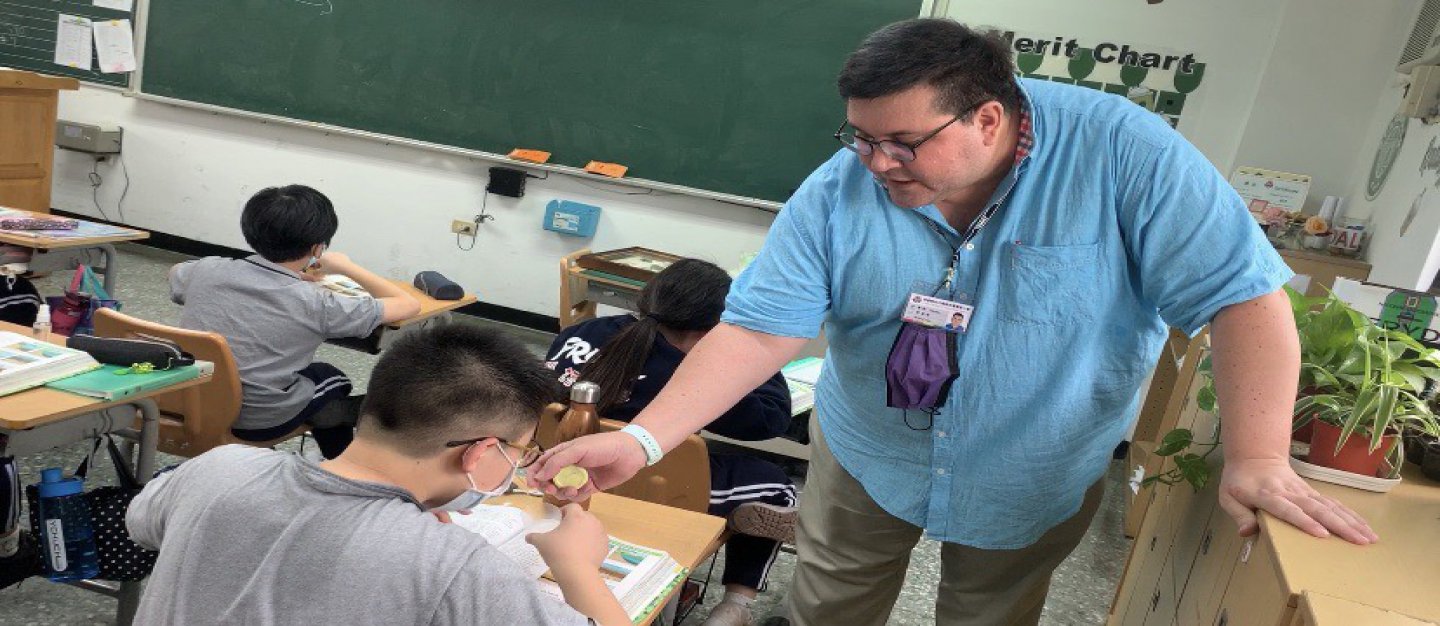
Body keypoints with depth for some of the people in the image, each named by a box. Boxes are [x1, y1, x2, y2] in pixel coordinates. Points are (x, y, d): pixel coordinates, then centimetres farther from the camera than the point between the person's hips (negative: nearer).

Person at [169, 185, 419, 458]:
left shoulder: (205, 270, -11)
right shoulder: (313, 304, -23)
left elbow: (176, 273, 16)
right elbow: (409, 304, -13)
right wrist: (346, 267, 1)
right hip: (257, 423, -5)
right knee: (331, 378, 27)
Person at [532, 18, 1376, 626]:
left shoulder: (1119, 153, -24)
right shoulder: (840, 192, -19)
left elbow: (1242, 294, -23)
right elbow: (760, 326, -22)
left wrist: (1258, 460, -34)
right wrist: (643, 439, -33)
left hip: (1037, 480, -1)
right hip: (866, 456, 2)